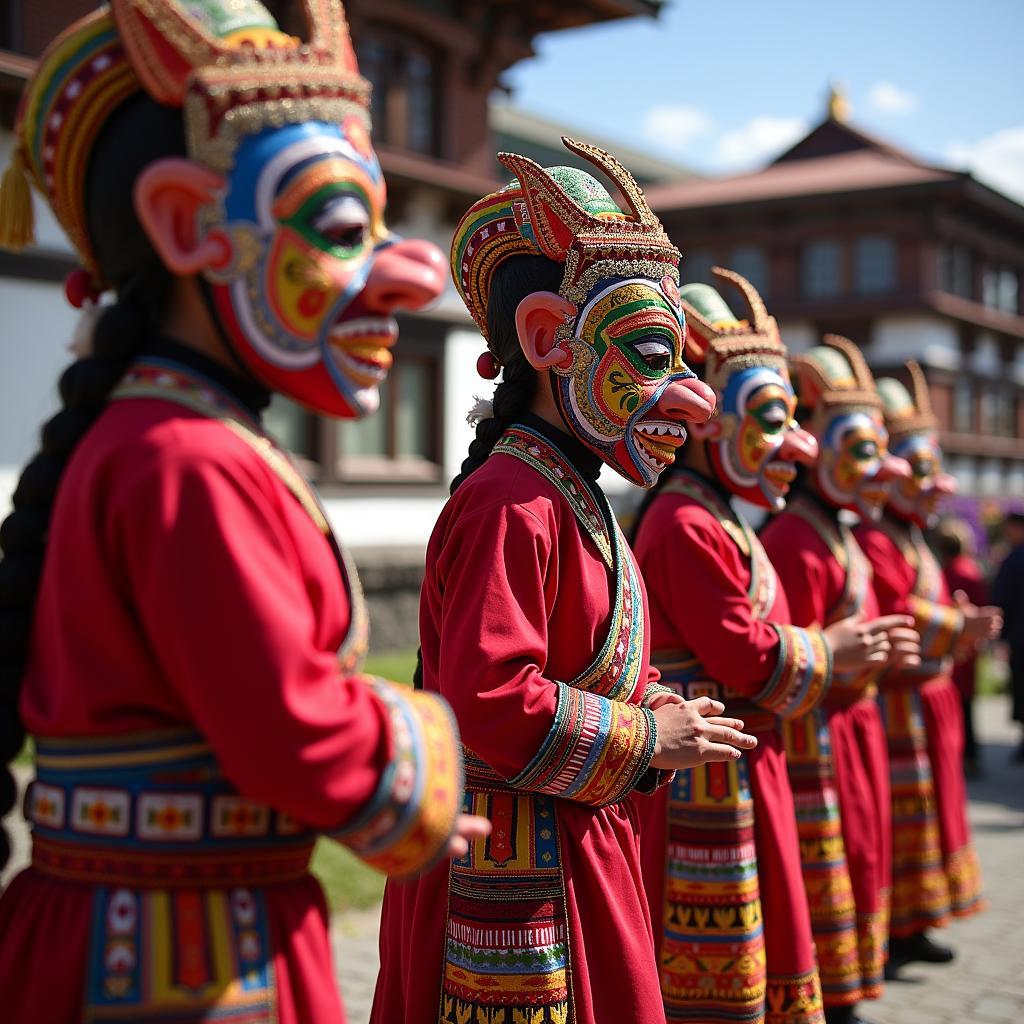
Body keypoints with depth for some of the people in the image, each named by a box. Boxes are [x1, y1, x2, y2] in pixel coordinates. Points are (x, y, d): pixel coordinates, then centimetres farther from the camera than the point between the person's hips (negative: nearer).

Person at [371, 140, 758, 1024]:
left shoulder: (570, 500, 13)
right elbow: (492, 703, -28)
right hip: (520, 874, -10)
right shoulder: (511, 506, -20)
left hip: (577, 847, 10)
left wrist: (659, 713, 4)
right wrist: (648, 740, -17)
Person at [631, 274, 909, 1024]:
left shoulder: (717, 524, 15)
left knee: (764, 948, 20)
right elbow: (746, 658, -22)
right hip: (709, 783, -11)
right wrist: (827, 650, -7)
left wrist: (840, 652, 8)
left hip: (747, 772, 11)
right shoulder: (687, 528, -19)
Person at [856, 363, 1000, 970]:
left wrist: (966, 623, 7)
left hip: (929, 697, 11)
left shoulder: (912, 540, 18)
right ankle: (884, 933, 4)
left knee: (927, 808, 15)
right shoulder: (873, 541, -16)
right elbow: (891, 616, -26)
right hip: (898, 700, -11)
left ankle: (910, 928, 25)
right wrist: (960, 628, -22)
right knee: (900, 811, -6)